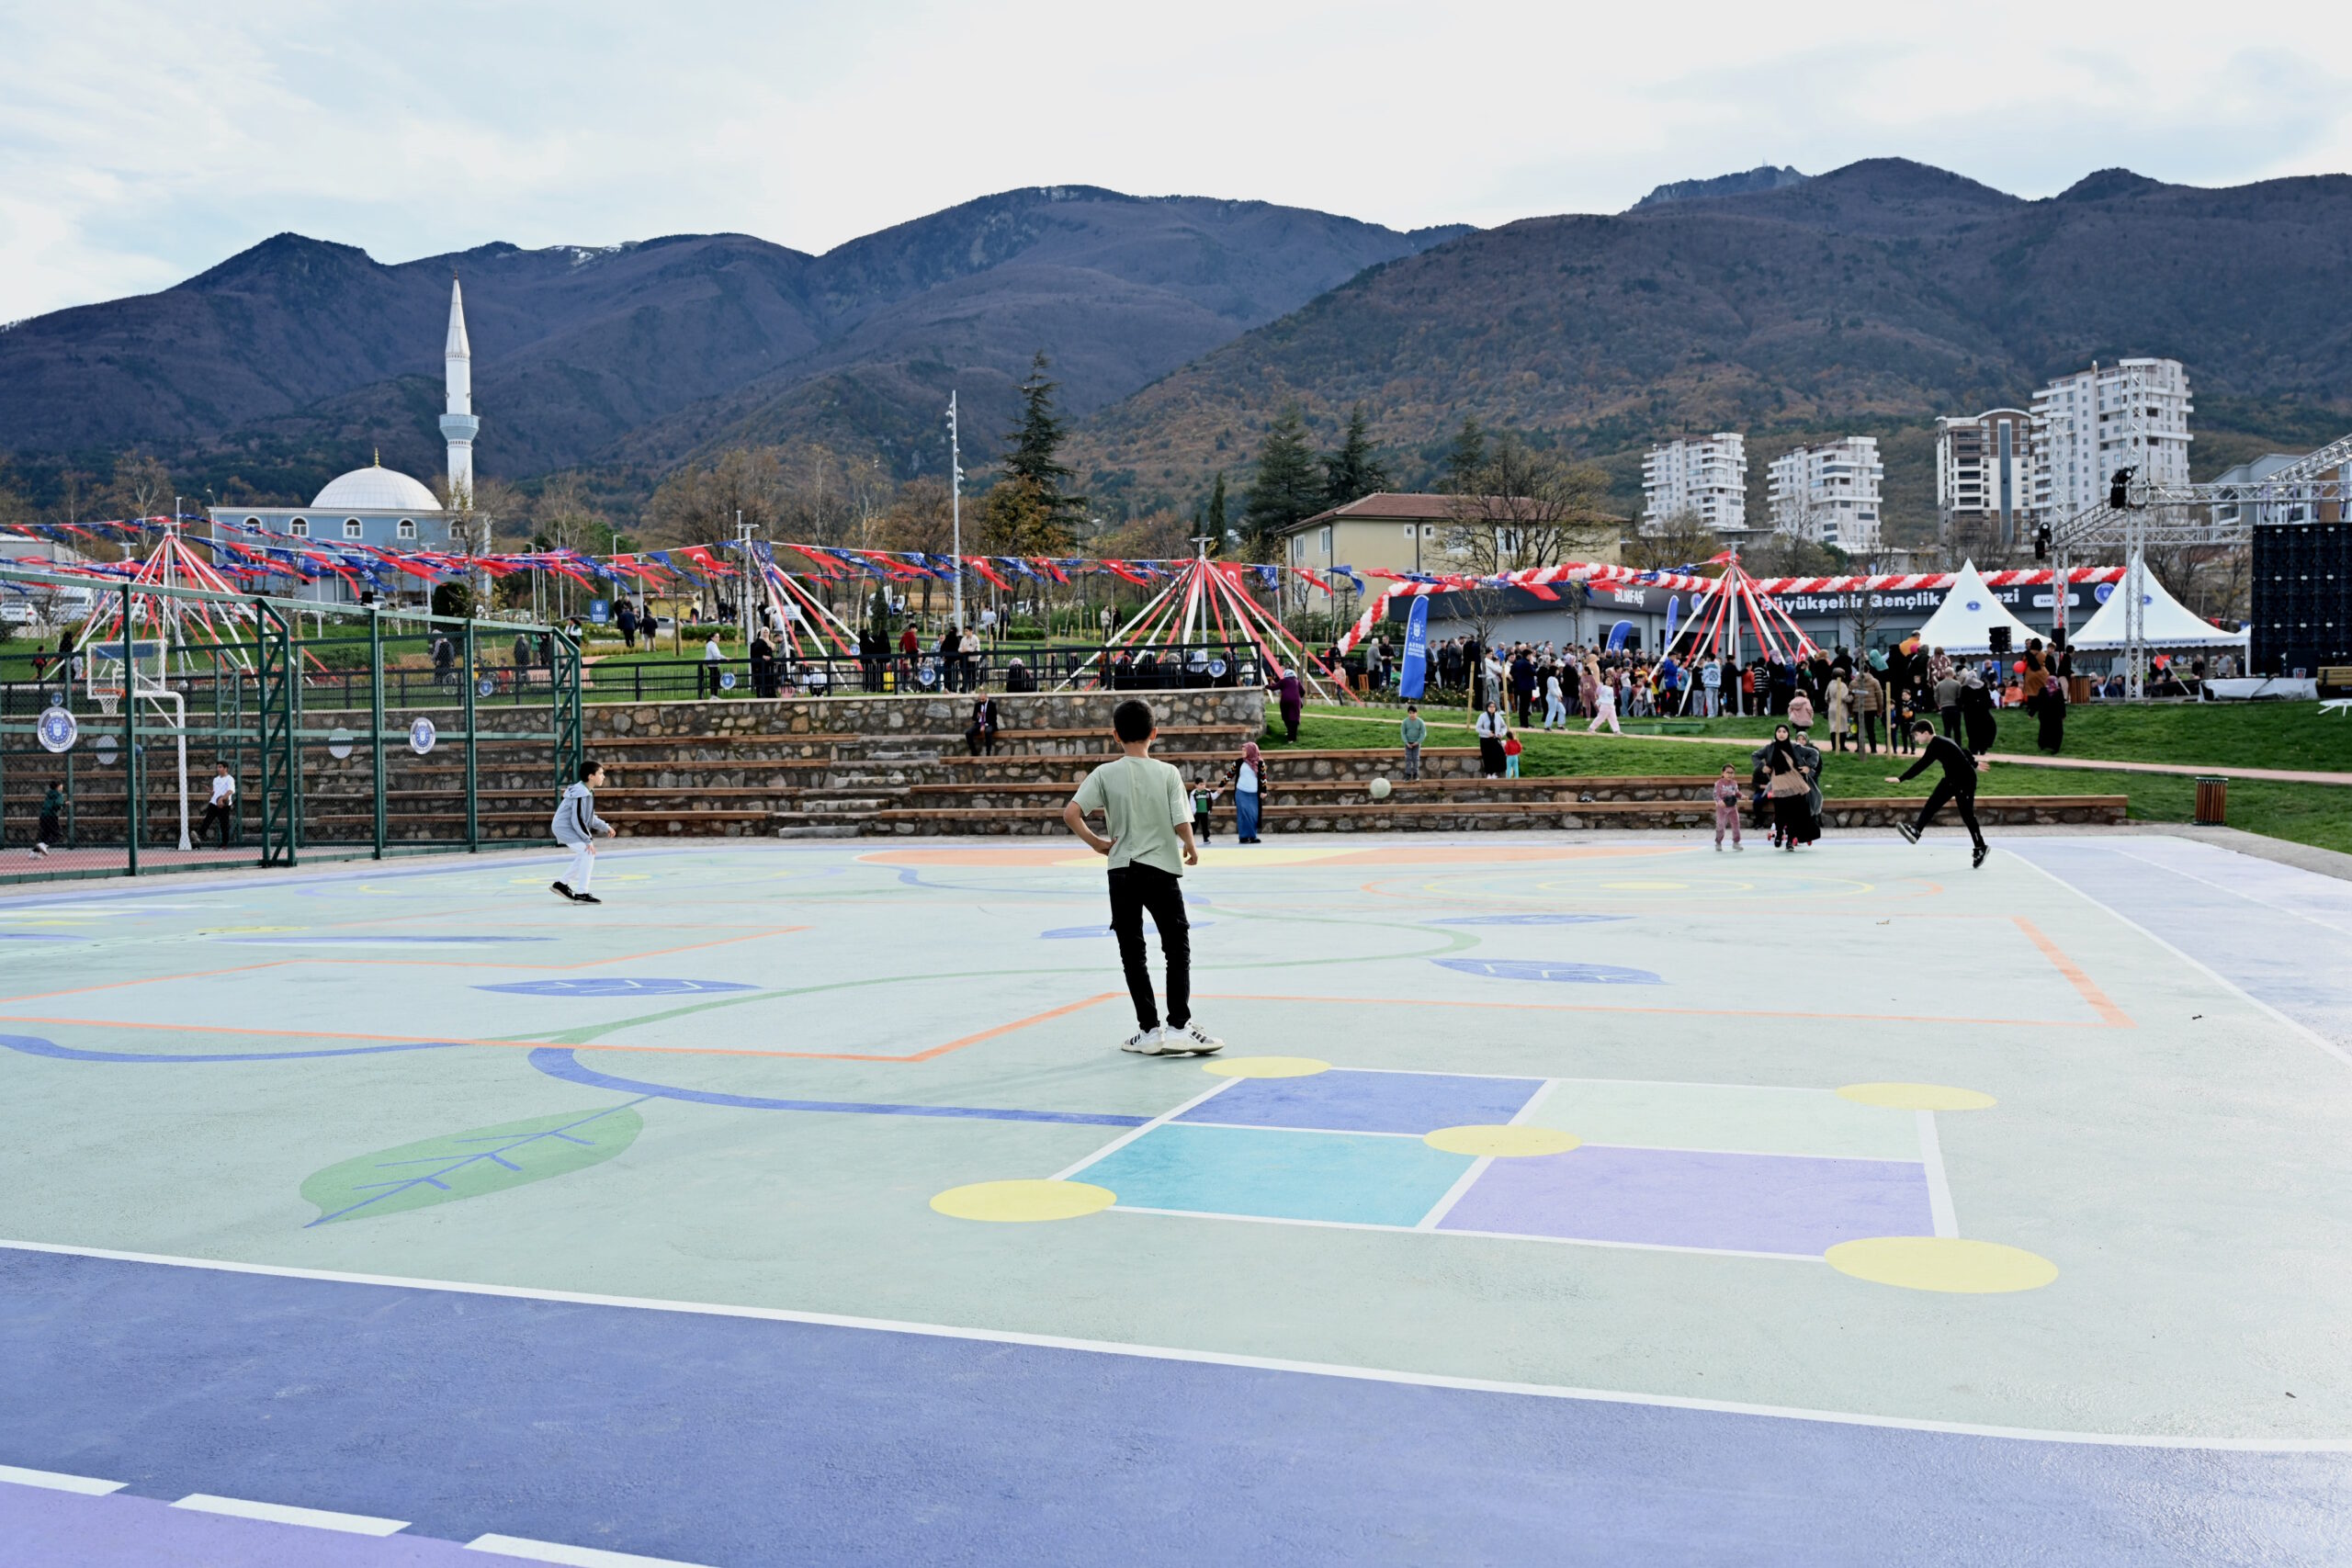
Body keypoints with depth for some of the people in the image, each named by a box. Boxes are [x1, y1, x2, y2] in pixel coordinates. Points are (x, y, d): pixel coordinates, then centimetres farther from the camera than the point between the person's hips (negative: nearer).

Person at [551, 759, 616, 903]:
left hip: (567, 827, 11)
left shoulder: (588, 792, 9)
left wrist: (605, 827, 15)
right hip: (564, 827, -11)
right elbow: (577, 820, -25)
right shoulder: (582, 794, -23)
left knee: (585, 854, 20)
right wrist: (588, 840, -22)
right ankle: (581, 893, -18)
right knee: (588, 852, -19)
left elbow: (589, 817, 20)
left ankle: (562, 884, 30)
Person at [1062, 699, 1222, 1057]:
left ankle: (1149, 1030, 10)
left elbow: (1070, 813, -14)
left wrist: (1096, 842, 0)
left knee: (1132, 953, 8)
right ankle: (1178, 1026, 3)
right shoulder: (1168, 773, -6)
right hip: (1162, 869, -1)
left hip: (1122, 871, 1)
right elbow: (1181, 824, -12)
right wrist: (1191, 848, 8)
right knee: (1177, 947, 9)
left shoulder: (1106, 774, -4)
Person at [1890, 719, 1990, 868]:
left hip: (1965, 781, -9)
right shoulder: (1942, 741, 8)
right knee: (1932, 803, -3)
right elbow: (1961, 752, 23)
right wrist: (1974, 764, 41)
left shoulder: (1936, 745, -22)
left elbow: (1921, 765, -29)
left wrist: (1901, 779, -32)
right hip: (1952, 779, 9)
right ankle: (1916, 831, -10)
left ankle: (1980, 849, 8)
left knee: (1967, 815, -2)